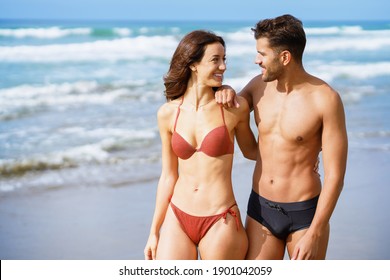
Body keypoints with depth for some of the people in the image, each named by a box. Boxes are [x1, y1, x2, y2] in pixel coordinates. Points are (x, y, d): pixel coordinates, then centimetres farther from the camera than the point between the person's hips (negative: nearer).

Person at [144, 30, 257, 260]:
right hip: (177, 219, 2)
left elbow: (251, 151, 15)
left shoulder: (234, 108, -4)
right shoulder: (168, 114, 2)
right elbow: (169, 176, 9)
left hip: (221, 222, -2)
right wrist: (154, 231, 12)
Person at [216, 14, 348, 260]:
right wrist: (225, 93, -9)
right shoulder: (259, 85, -1)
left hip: (305, 214, -4)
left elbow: (335, 175, -15)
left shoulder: (325, 99, -17)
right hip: (261, 209, 5)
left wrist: (314, 235, -18)